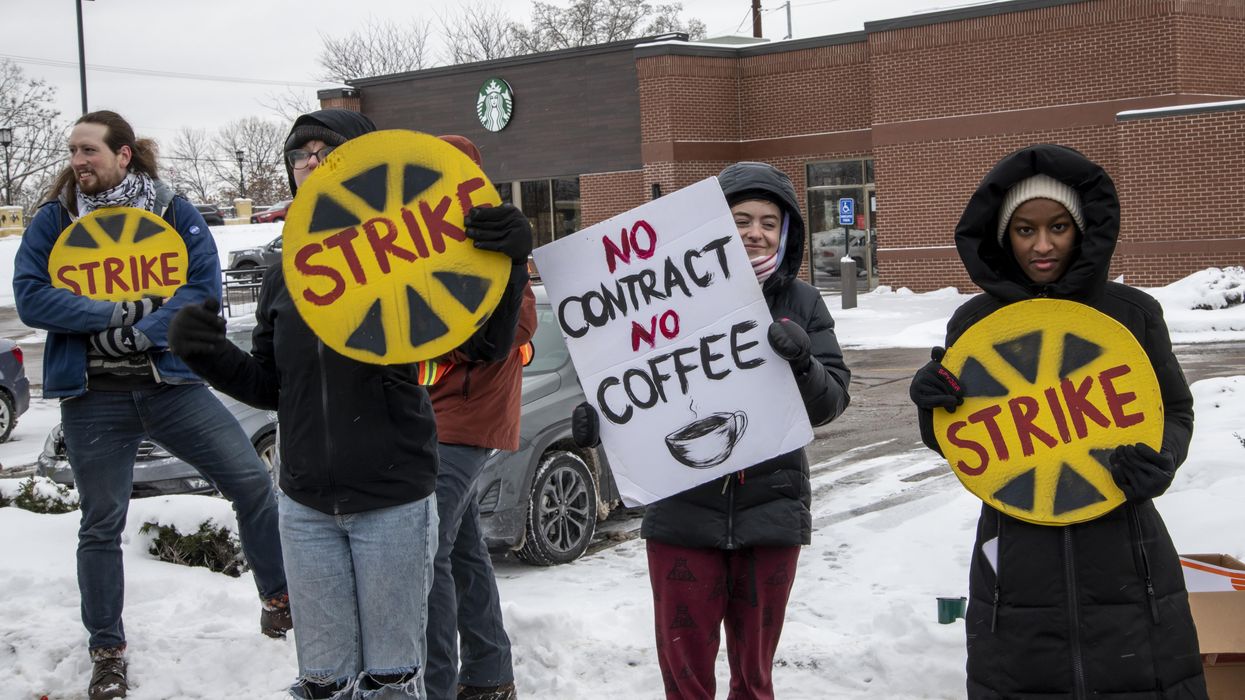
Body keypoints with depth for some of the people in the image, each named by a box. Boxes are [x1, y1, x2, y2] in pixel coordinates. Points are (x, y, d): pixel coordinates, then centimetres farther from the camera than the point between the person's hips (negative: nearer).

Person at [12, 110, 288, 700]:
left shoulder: (175, 214, 0)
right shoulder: (53, 220, 1)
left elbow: (204, 287, -9)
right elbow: (30, 298, -10)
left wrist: (141, 333, -20)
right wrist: (119, 311, -17)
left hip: (170, 384, 0)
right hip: (93, 398, 0)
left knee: (251, 481, -6)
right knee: (101, 525, 8)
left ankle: (279, 598, 14)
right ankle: (107, 651, 24)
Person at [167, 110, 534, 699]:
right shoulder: (283, 277, 7)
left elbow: (487, 346, -10)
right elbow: (269, 386, 12)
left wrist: (507, 261, -25)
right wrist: (209, 354, -5)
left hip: (393, 504, -4)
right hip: (307, 507, 4)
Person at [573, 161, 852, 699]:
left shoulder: (801, 302, 2)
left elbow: (831, 403, -2)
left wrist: (803, 363, -22)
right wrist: (597, 414, -15)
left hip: (770, 509, 1)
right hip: (684, 509, -1)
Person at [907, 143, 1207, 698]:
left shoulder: (1133, 313, 0)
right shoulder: (974, 322, 2)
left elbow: (1175, 412, 10)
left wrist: (1160, 459, -11)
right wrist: (932, 408, -11)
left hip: (1122, 562, 0)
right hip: (1018, 563, 1)